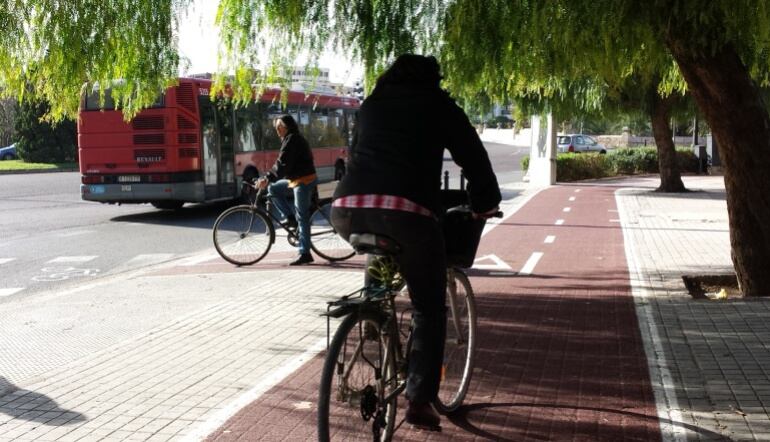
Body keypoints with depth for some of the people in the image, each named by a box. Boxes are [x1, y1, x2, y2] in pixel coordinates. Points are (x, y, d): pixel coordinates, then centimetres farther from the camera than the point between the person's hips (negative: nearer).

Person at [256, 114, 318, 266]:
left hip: (304, 181, -10)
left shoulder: (292, 139, -15)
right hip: (296, 179, 10)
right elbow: (283, 162, 20)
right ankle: (291, 218, 13)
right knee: (273, 188, 14)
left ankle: (305, 253, -5)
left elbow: (283, 163, -25)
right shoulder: (290, 139, 17)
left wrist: (268, 178, -29)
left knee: (302, 216, -8)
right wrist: (269, 178, 16)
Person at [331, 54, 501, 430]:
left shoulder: (371, 104, 29)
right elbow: (473, 156, 21)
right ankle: (420, 400, 3)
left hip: (348, 207, 4)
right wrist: (484, 204, 36)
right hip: (406, 210, -4)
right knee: (429, 309, 9)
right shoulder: (438, 104, 18)